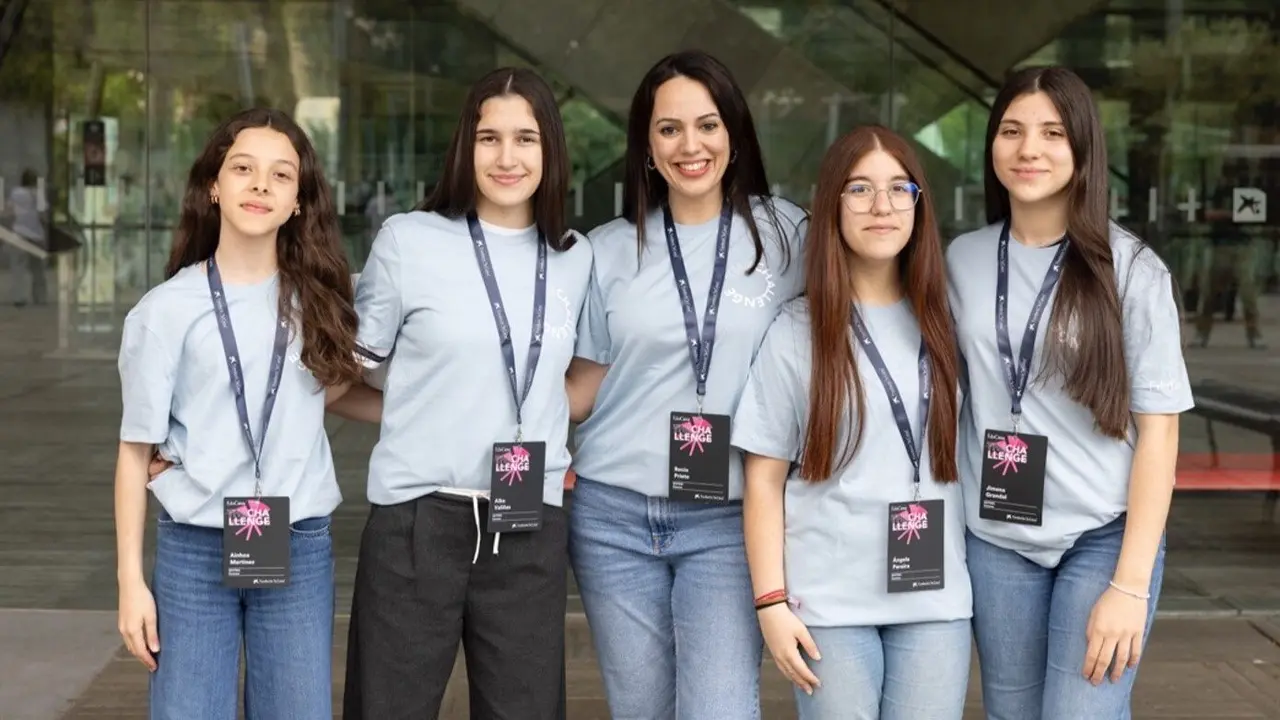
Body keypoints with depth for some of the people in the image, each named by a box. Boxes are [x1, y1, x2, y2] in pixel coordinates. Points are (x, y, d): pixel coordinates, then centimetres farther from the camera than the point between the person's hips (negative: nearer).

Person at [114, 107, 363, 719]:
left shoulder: (316, 299, 4)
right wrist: (130, 579, -2)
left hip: (299, 551, 2)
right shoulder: (165, 309, -3)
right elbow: (137, 449, 0)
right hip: (193, 552, -2)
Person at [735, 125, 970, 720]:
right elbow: (764, 481, -1)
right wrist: (771, 601, -8)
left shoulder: (943, 322, 8)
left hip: (936, 597, 3)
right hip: (828, 599, -2)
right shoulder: (797, 330, -1)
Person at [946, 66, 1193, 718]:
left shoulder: (1130, 268, -6)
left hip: (1104, 538, -3)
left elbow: (1157, 429, -6)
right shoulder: (962, 259, 5)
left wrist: (1131, 584, -12)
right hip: (994, 539, 3)